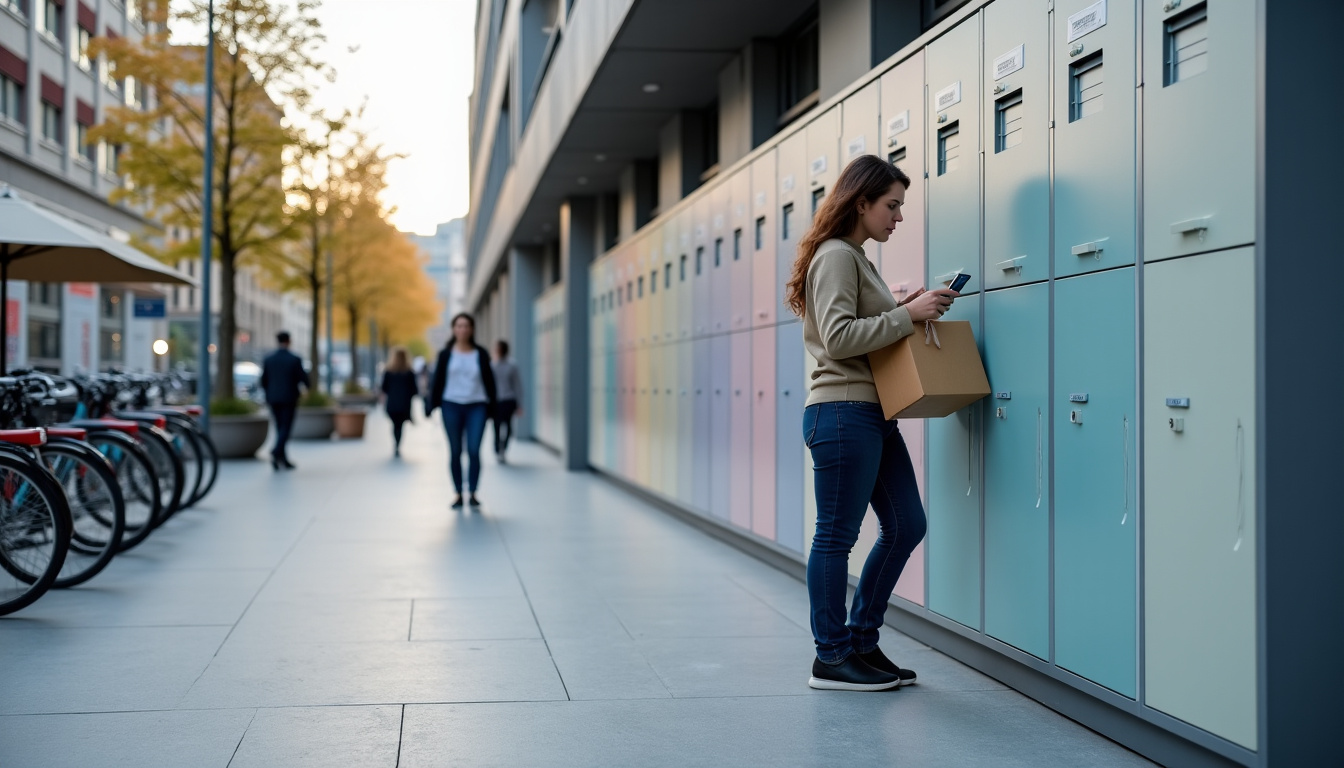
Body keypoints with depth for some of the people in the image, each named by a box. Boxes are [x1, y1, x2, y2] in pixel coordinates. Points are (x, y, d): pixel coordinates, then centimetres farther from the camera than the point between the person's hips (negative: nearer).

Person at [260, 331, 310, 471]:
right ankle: (276, 452, -24)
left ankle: (283, 459, 15)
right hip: (289, 399, -4)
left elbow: (263, 380, 5)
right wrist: (307, 386, 17)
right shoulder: (295, 359, -10)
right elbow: (303, 377, -6)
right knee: (285, 428, -2)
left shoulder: (268, 359, 1)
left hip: (273, 399, 4)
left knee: (280, 428, 13)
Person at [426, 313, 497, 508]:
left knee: (474, 451, -8)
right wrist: (431, 405, 0)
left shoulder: (481, 354, 6)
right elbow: (437, 380, 6)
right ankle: (458, 494, 11)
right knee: (455, 452, 3)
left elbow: (489, 381, 9)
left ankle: (473, 493, 3)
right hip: (452, 406, 0)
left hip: (477, 407, 0)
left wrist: (492, 406, 5)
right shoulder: (446, 354, 5)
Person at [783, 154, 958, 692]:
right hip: (842, 412, -10)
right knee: (837, 536, -2)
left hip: (873, 414, 10)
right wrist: (907, 314, -17)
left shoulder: (856, 257, 20)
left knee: (906, 526, 12)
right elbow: (839, 337, -21)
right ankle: (831, 659, 7)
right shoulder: (836, 256, -11)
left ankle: (860, 641, 21)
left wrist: (910, 309, 8)